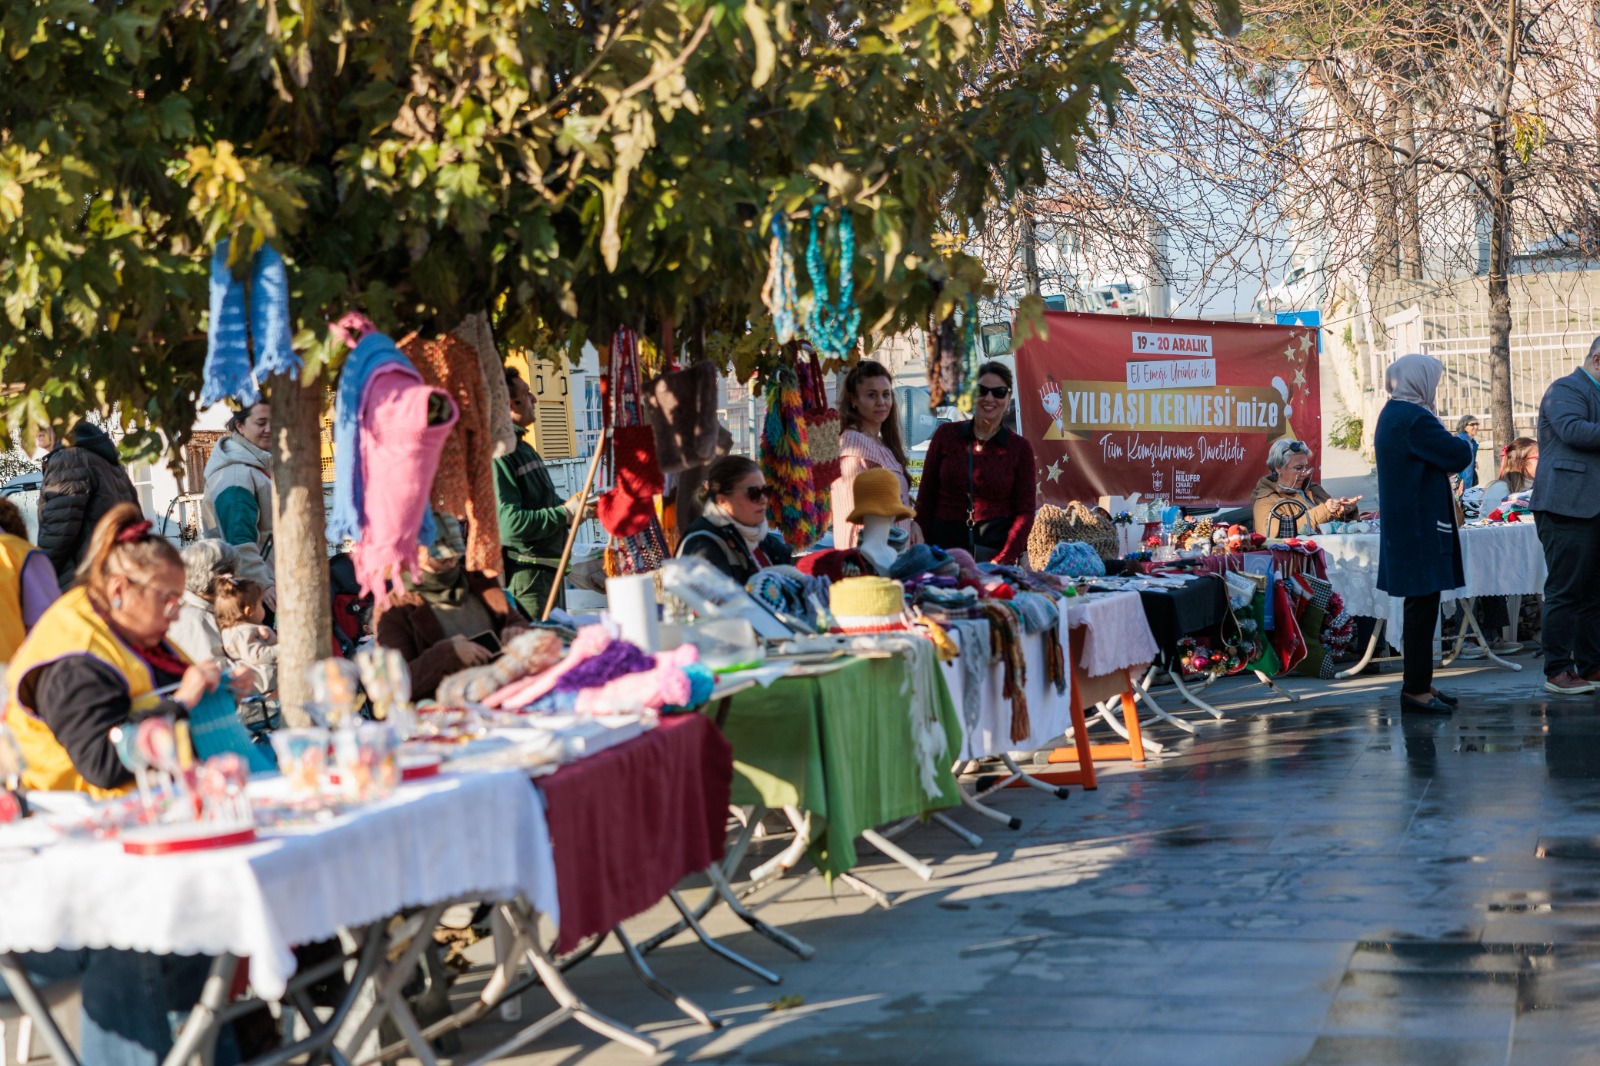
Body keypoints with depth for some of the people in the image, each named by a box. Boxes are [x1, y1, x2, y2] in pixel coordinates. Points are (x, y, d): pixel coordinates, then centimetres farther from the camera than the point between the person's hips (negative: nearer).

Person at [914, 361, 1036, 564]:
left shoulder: (1019, 448, 3)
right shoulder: (946, 435, 6)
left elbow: (1025, 511, 1)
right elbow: (926, 497, 8)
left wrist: (1003, 560, -12)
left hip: (995, 548, -1)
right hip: (944, 545, 1)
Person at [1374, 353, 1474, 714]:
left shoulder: (1392, 414, 14)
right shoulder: (1415, 419, -18)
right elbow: (1460, 455, -16)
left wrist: (1446, 460, 4)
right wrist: (1464, 442, 5)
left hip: (1404, 523, 10)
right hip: (1422, 525, -10)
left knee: (1421, 603, 14)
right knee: (1423, 605, -7)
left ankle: (1420, 684, 19)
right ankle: (1416, 689, -4)